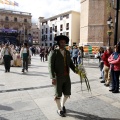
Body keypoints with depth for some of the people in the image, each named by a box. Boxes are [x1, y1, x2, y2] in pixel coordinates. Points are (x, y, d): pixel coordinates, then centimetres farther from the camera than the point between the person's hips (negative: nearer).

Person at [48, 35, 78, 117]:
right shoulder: (54, 52, -9)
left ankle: (62, 105, 41)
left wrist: (75, 70, -3)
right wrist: (53, 78, -19)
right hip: (58, 77, -5)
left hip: (66, 77, 5)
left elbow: (70, 63, 14)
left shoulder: (67, 52, 9)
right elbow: (51, 66, -12)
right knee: (58, 94, 9)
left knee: (67, 93, 12)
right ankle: (59, 110, 32)